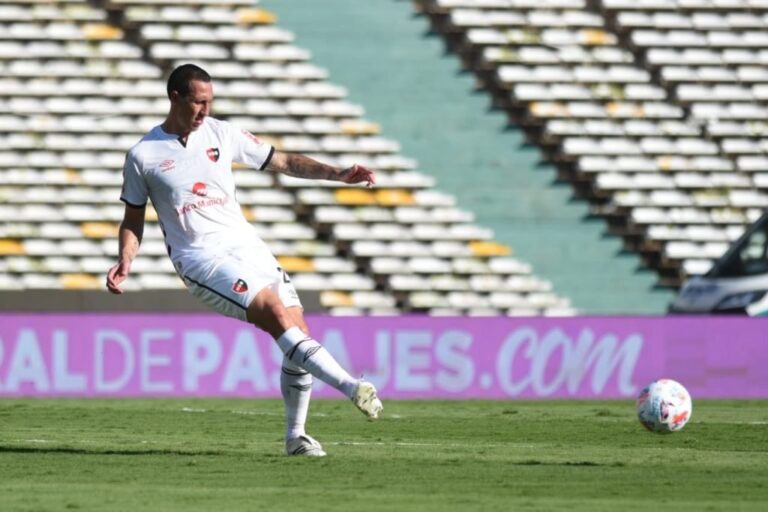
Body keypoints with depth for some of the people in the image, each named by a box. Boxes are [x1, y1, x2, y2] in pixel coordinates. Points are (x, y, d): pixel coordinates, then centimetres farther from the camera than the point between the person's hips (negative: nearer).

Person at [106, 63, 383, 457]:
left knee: (297, 331, -7)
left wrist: (338, 174, 2)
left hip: (245, 244, 5)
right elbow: (133, 219, 9)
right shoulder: (143, 156, 1)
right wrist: (125, 262, -8)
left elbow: (283, 162, 13)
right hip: (200, 258, -5)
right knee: (275, 312, -26)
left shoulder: (222, 134, 8)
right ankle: (349, 385, -32)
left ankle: (295, 436, 6)